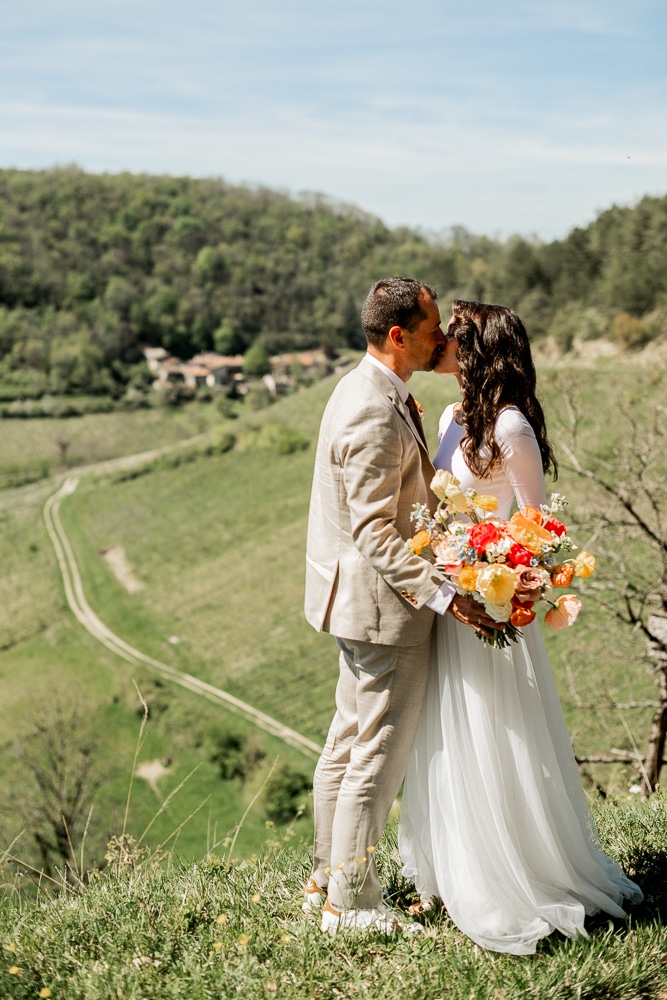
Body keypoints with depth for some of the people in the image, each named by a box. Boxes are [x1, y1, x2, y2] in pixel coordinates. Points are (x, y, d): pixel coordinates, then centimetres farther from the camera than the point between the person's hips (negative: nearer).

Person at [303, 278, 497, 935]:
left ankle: (327, 880, 34)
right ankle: (352, 905, 15)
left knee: (347, 744, 20)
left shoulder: (368, 390, 9)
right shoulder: (373, 415, -24)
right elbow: (375, 531, -26)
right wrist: (444, 595, -29)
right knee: (377, 757, 1)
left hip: (358, 601, 11)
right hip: (382, 606, -11)